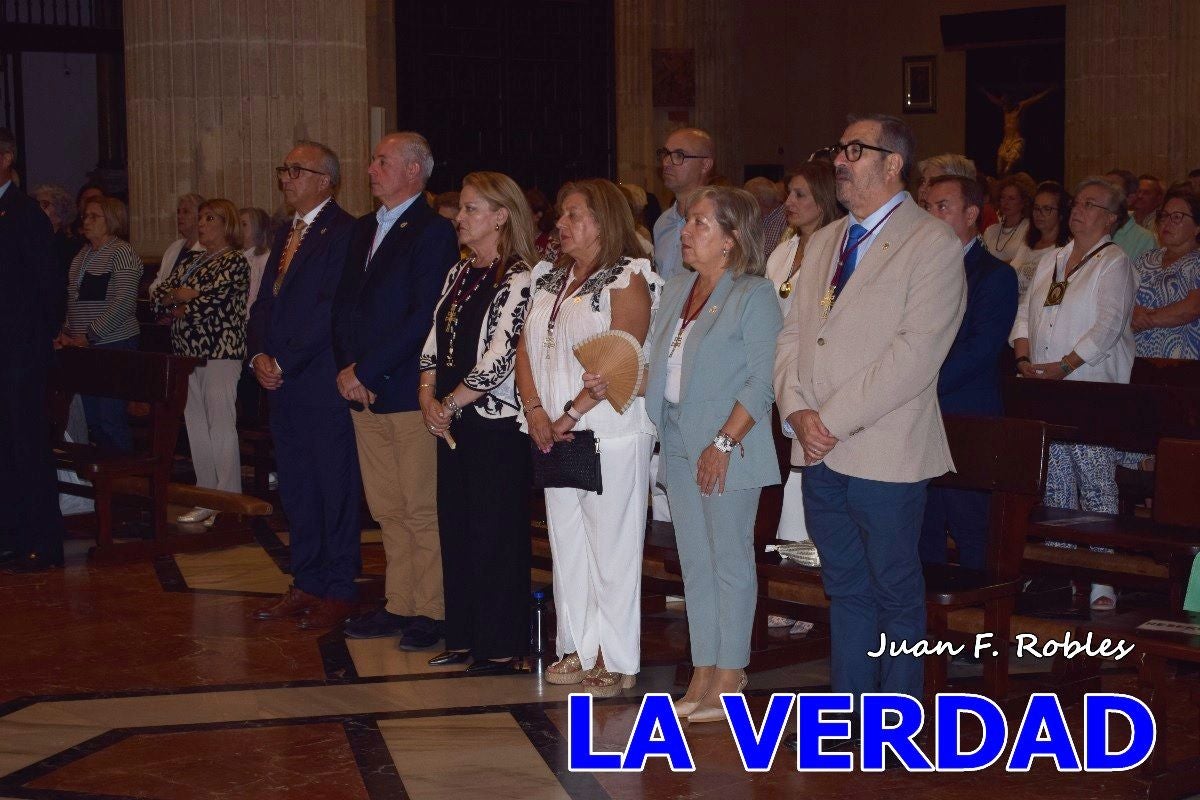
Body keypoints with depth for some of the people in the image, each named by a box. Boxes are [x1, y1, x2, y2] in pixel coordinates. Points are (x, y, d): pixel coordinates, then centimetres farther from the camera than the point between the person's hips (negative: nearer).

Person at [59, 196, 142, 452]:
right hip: (84, 346, 8)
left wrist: (88, 336, -15)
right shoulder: (83, 253, 16)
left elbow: (123, 304, -17)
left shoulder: (121, 253, -9)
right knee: (90, 417, 8)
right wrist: (67, 332, 7)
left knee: (110, 418, -9)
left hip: (114, 345, -8)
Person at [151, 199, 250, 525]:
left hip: (220, 353, -8)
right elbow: (158, 296, 13)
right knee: (196, 428, 8)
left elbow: (212, 302, -16)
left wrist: (178, 306, -1)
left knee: (221, 428, -7)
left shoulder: (235, 262, -5)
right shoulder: (191, 260, 18)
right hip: (187, 351, 8)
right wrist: (178, 296, -8)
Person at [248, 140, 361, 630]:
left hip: (323, 383, -8)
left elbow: (330, 310, -17)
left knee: (335, 489, 0)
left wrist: (284, 363, -15)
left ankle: (339, 590, 6)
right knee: (296, 489, 13)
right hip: (282, 386, 8)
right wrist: (259, 355, 0)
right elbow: (265, 303, 17)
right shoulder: (286, 235, 18)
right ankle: (306, 584, 21)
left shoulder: (343, 232, -10)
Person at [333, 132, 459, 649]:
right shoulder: (364, 230, 18)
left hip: (409, 390, -7)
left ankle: (432, 611, 6)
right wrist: (346, 367, 2)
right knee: (387, 510, 11)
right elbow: (346, 304, 18)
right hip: (364, 392, 7)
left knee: (422, 509, -2)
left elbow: (424, 316, -15)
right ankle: (399, 605, 19)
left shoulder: (433, 232, -8)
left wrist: (366, 370, -14)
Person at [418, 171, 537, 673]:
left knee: (495, 533, -2)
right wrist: (428, 397, -1)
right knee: (455, 529, 11)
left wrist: (450, 403, -11)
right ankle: (464, 638, 21)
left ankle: (502, 646, 7)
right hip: (452, 424, 8)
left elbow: (501, 358, -18)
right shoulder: (458, 274, 14)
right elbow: (434, 341, 14)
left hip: (497, 424, -8)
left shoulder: (519, 280, -12)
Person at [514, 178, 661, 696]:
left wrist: (571, 413, -18)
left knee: (611, 549, -2)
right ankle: (578, 650, 22)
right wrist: (535, 409, -5)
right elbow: (526, 347, 10)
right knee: (566, 545, 12)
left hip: (611, 434, -7)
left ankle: (617, 662, 6)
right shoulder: (550, 280, 15)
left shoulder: (627, 279, -7)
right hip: (554, 435, 7)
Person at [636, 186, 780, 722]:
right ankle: (703, 671, 18)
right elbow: (656, 363, 17)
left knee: (730, 560, 0)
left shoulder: (754, 295, -9)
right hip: (680, 447, 8)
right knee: (694, 562, 11)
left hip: (728, 451, -7)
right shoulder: (677, 290, 14)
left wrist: (723, 442, -19)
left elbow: (762, 380, -15)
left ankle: (729, 675, 8)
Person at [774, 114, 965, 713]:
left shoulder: (934, 246, -8)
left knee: (896, 592, 5)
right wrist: (797, 411, -6)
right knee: (845, 589, 15)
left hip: (884, 454, -6)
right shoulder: (823, 243, 15)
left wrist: (834, 419, -18)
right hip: (820, 452, 6)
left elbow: (916, 353, -17)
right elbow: (793, 334, 12)